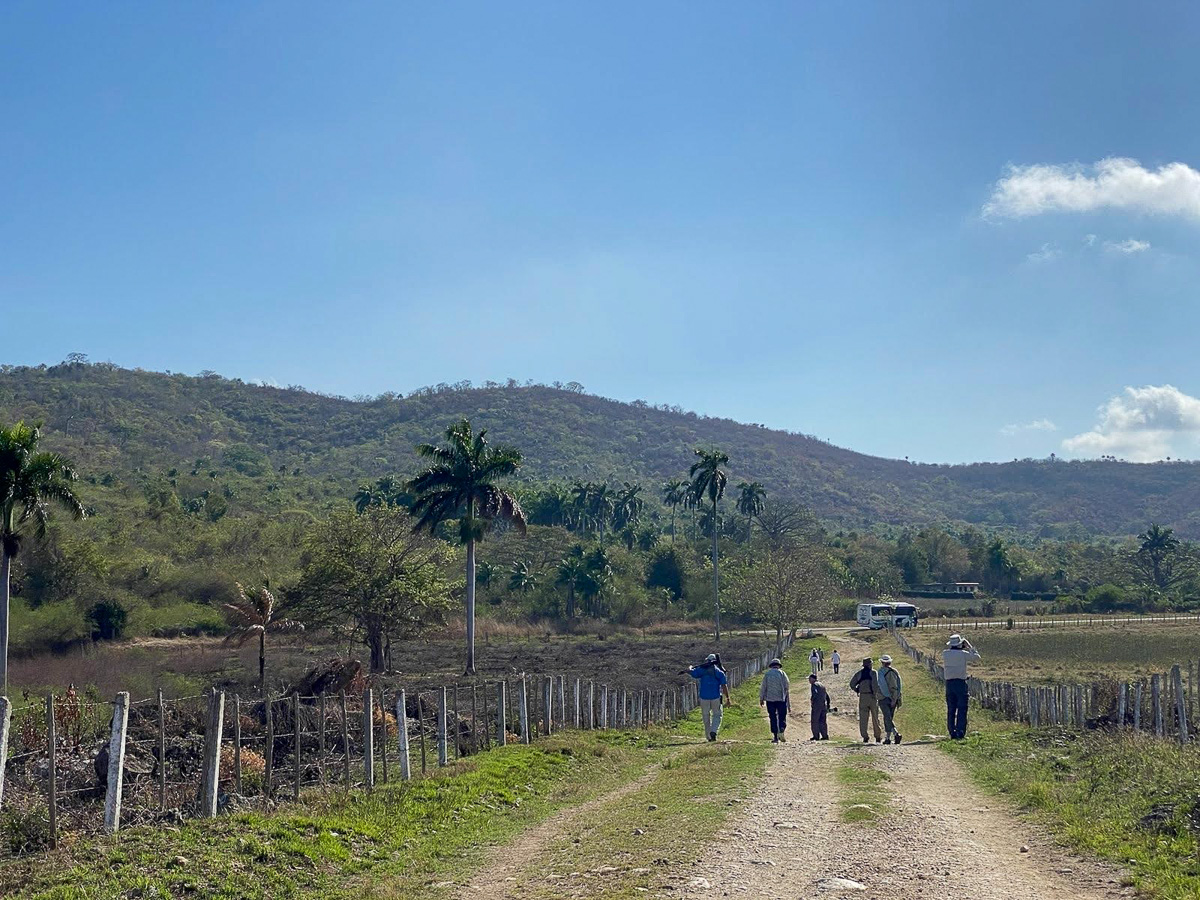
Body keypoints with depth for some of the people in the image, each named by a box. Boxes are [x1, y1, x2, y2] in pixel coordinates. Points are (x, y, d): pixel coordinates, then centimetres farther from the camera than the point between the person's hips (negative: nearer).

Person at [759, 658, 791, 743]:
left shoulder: (767, 674, 4)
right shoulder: (782, 673, 2)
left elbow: (763, 687, 2)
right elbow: (787, 688, 0)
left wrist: (761, 699, 11)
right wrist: (789, 703, 5)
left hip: (770, 699, 1)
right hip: (781, 699, -1)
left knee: (773, 718, 6)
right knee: (782, 717, 4)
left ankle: (775, 737, 2)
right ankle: (781, 731, -21)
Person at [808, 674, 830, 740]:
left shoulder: (813, 685, -4)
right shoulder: (822, 685, 21)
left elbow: (815, 694, -20)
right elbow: (827, 696, 21)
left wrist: (812, 704, -18)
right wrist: (828, 706, 23)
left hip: (817, 705, -7)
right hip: (824, 706, 7)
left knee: (815, 721, -1)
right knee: (823, 721, 10)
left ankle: (816, 736, -4)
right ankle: (825, 736, 7)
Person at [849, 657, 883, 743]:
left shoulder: (859, 673, 7)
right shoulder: (873, 672, -4)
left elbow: (852, 684, 3)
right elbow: (875, 684, -16)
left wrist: (857, 691, 14)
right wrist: (875, 694, -8)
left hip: (863, 696, 2)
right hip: (872, 696, -2)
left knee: (863, 718, 3)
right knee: (875, 718, 8)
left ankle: (865, 737, -3)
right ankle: (878, 737, 13)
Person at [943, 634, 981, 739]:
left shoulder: (945, 654, 3)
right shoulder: (963, 654, -7)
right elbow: (977, 658, 6)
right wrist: (969, 647, 13)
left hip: (949, 683, 4)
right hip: (960, 683, -4)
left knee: (951, 710, 8)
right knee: (962, 709, -1)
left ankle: (952, 733, 8)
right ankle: (960, 733, -7)